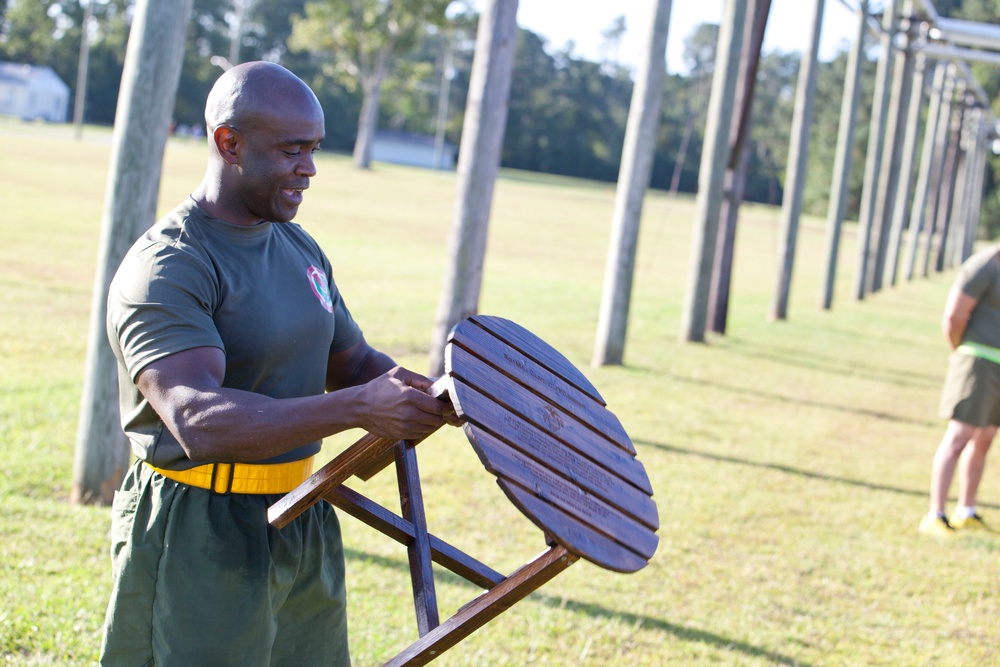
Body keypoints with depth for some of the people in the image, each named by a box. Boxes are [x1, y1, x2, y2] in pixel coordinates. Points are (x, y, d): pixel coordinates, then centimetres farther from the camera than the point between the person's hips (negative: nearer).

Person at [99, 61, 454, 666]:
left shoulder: (301, 250, 10)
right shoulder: (164, 269, -18)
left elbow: (352, 361, 19)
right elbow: (199, 422, -31)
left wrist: (426, 396, -4)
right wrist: (358, 408, -40)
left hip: (304, 524, 8)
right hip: (200, 536, -8)